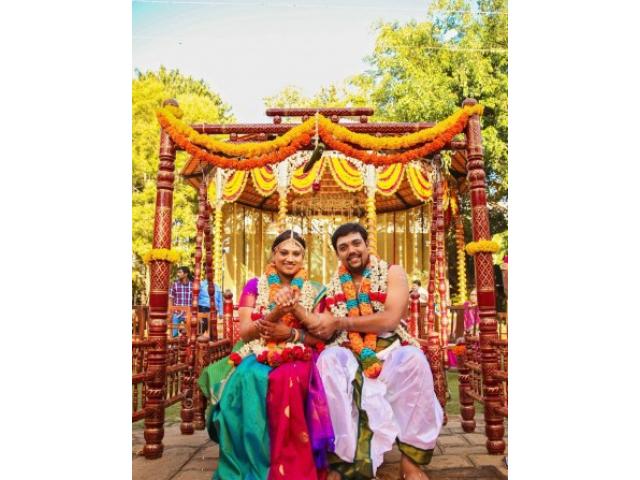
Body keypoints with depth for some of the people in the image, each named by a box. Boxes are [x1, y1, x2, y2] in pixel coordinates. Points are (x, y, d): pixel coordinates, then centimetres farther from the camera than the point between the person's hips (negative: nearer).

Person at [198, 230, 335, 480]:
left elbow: (320, 337, 6)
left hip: (298, 359, 0)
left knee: (287, 381, -36)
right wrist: (274, 314, -18)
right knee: (250, 379, -35)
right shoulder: (255, 286, 10)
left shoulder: (314, 291, 12)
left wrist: (290, 333, -12)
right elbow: (244, 332, 0)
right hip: (257, 358, 0)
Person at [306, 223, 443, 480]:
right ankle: (340, 457, -25)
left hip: (390, 350, -2)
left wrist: (339, 323, -12)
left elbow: (390, 320, -14)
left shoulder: (392, 273, 1)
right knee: (328, 360, -30)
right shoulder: (334, 284, 11)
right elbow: (323, 330, 8)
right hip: (349, 354, 2)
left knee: (413, 359, -34)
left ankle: (411, 457, -20)